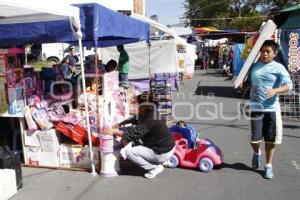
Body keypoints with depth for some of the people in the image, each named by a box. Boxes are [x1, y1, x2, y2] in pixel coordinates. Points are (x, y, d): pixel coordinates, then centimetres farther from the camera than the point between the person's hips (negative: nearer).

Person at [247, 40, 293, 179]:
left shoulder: (279, 68, -4)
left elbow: (289, 85, -15)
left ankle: (268, 165, 26)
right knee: (254, 139, 1)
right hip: (255, 107, 2)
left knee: (270, 139, 7)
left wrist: (276, 90, -31)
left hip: (272, 108, -2)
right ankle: (256, 153, 36)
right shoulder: (254, 66, 8)